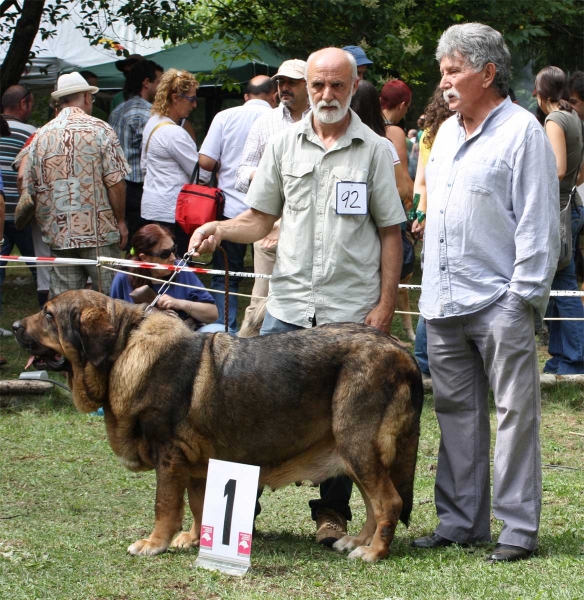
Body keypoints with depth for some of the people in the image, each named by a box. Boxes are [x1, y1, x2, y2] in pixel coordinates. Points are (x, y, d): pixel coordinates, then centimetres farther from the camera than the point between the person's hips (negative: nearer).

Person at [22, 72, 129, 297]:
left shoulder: (41, 136, 6)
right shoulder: (100, 130, -5)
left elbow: (29, 189, 7)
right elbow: (115, 182, -10)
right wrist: (120, 221, 0)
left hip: (57, 234, 4)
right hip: (98, 232, -4)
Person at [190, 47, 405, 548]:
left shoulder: (375, 150, 3)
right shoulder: (284, 145, 9)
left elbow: (390, 231, 3)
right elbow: (260, 219, 12)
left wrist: (386, 302, -3)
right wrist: (219, 229, -8)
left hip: (352, 310, -2)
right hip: (289, 304, 2)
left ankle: (332, 513, 16)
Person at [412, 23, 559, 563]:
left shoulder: (522, 131, -7)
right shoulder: (447, 133, 17)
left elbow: (538, 222, -10)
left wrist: (523, 297, -14)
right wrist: (430, 291, 18)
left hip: (499, 303, -8)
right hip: (444, 304, 8)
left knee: (515, 413, -3)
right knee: (456, 413, 11)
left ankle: (518, 528, 0)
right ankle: (460, 521, 17)